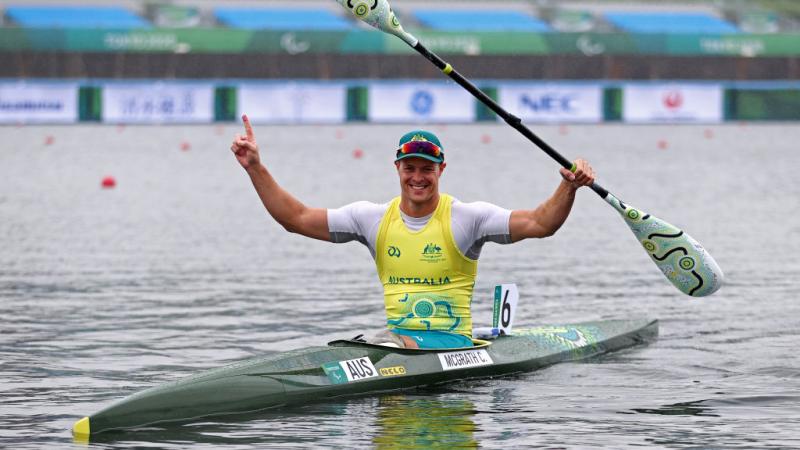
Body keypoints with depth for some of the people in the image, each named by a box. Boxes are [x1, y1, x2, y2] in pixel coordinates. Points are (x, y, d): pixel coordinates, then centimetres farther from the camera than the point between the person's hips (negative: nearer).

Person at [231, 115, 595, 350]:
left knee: (389, 344, -31)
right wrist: (255, 168, 4)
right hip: (396, 335, 2)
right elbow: (295, 217, 12)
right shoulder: (375, 219, 11)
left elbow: (540, 224, -10)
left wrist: (568, 188, -29)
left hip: (452, 341, -2)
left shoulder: (465, 218, 0)